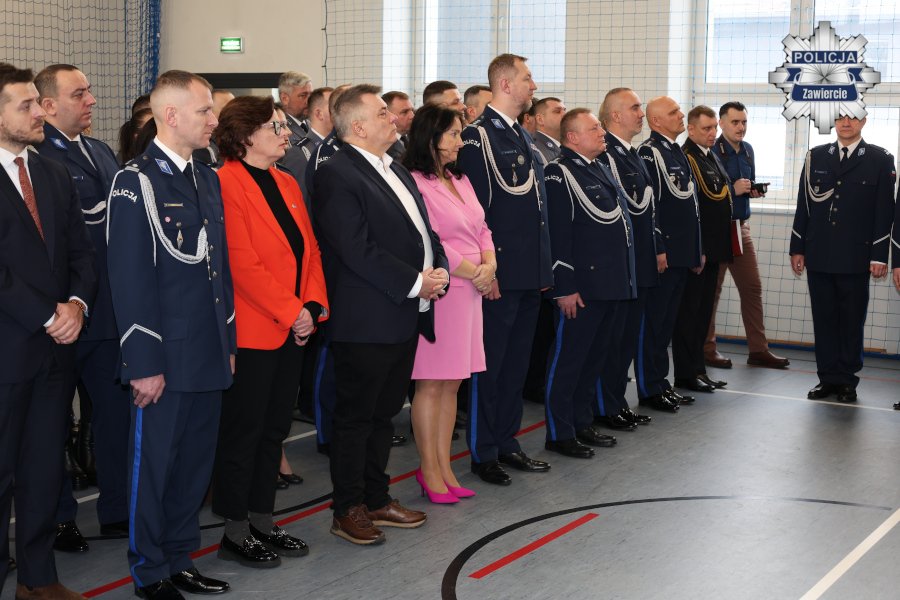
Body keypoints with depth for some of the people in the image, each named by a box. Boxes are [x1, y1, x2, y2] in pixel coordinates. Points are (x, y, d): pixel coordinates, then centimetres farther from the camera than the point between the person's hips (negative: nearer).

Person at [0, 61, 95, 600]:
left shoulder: (55, 175, 11)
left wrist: (77, 303, -8)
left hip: (56, 346, 6)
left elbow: (81, 250, 10)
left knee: (46, 467, 13)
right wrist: (47, 317, -14)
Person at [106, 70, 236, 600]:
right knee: (154, 463, 5)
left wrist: (228, 342, 15)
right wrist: (144, 364, -17)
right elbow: (130, 280, -15)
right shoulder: (136, 182, -11)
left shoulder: (208, 180, 14)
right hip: (166, 358, -7)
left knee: (197, 462, 14)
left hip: (209, 355, 7)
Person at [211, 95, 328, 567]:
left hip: (292, 329, 8)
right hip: (251, 330, -8)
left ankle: (263, 523, 26)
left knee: (274, 429, 14)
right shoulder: (226, 184, -14)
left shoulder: (286, 184, 14)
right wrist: (290, 313, -16)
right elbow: (241, 262, -20)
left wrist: (312, 306, -3)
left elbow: (309, 249, 12)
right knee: (243, 432, 2)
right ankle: (235, 533, 13)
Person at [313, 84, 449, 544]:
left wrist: (438, 269, -1)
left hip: (405, 317, 9)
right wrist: (415, 283, -17)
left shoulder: (396, 171, 16)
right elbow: (357, 250, -20)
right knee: (355, 416, 3)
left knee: (383, 412, 17)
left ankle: (376, 498, 28)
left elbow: (423, 229, 19)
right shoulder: (337, 175, -13)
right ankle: (348, 510, 14)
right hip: (366, 321, -9)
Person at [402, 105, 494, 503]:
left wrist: (489, 265, -4)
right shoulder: (414, 182, -12)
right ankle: (429, 471, 9)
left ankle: (443, 467, 19)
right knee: (431, 384, 0)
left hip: (469, 291, 8)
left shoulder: (460, 180, 16)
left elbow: (481, 229, 15)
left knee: (451, 383, 12)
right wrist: (475, 272, -11)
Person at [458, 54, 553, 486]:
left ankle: (506, 442, 25)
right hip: (501, 272, -9)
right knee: (490, 364, 0)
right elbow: (475, 210, -16)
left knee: (517, 362, 15)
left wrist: (544, 266, 17)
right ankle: (483, 453, 10)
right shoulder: (479, 135, -11)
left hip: (531, 272, 9)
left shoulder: (523, 135, 17)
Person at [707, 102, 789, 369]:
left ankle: (758, 350, 11)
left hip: (741, 227, 7)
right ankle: (707, 348, 11)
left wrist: (754, 190, 3)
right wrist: (733, 190, -19)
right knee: (711, 289, 2)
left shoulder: (747, 150, 13)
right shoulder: (711, 152, -11)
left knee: (752, 287, 6)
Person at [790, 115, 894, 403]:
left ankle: (847, 380, 14)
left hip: (855, 258, -2)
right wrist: (797, 249, 6)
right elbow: (803, 205, 9)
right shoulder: (816, 157, 9)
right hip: (819, 257, 3)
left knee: (852, 321, 5)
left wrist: (879, 256, -7)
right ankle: (828, 378, 14)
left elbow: (885, 211, -2)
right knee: (824, 319, 6)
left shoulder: (880, 159, 1)